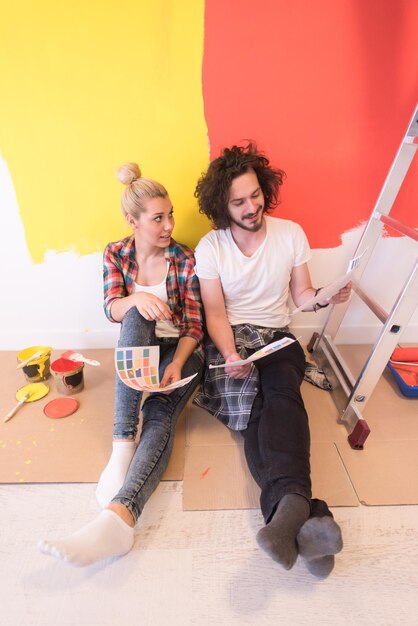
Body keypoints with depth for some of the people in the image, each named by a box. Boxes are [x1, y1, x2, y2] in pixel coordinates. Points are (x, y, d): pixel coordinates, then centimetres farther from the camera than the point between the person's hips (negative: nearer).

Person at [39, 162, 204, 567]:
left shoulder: (185, 260, -7)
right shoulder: (115, 254, 1)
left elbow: (194, 328, -7)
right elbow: (112, 310, -7)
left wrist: (177, 364, -26)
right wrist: (136, 299, -31)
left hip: (180, 350, -1)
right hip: (138, 350, 2)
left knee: (160, 417, -30)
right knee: (135, 318, -34)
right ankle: (122, 445, -38)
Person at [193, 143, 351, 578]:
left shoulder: (291, 233, 3)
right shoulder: (209, 247, -2)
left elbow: (301, 295, 8)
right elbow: (215, 313, -5)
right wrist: (231, 355, -23)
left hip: (278, 338, 1)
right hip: (231, 339, 0)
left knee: (281, 394, -32)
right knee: (254, 409, -28)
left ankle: (288, 508, -44)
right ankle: (306, 516, -36)